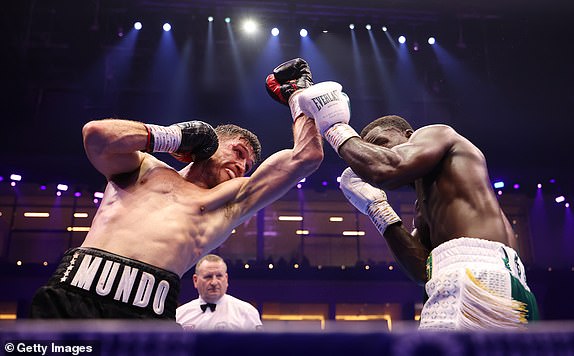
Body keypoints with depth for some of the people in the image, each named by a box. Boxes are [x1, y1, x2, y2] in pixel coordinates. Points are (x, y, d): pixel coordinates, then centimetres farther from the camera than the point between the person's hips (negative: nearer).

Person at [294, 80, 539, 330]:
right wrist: (377, 209, 21)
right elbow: (424, 270, 17)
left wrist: (338, 129, 4)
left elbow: (385, 169, -13)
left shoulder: (435, 133, 9)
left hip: (478, 279, -9)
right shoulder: (425, 210, 30)